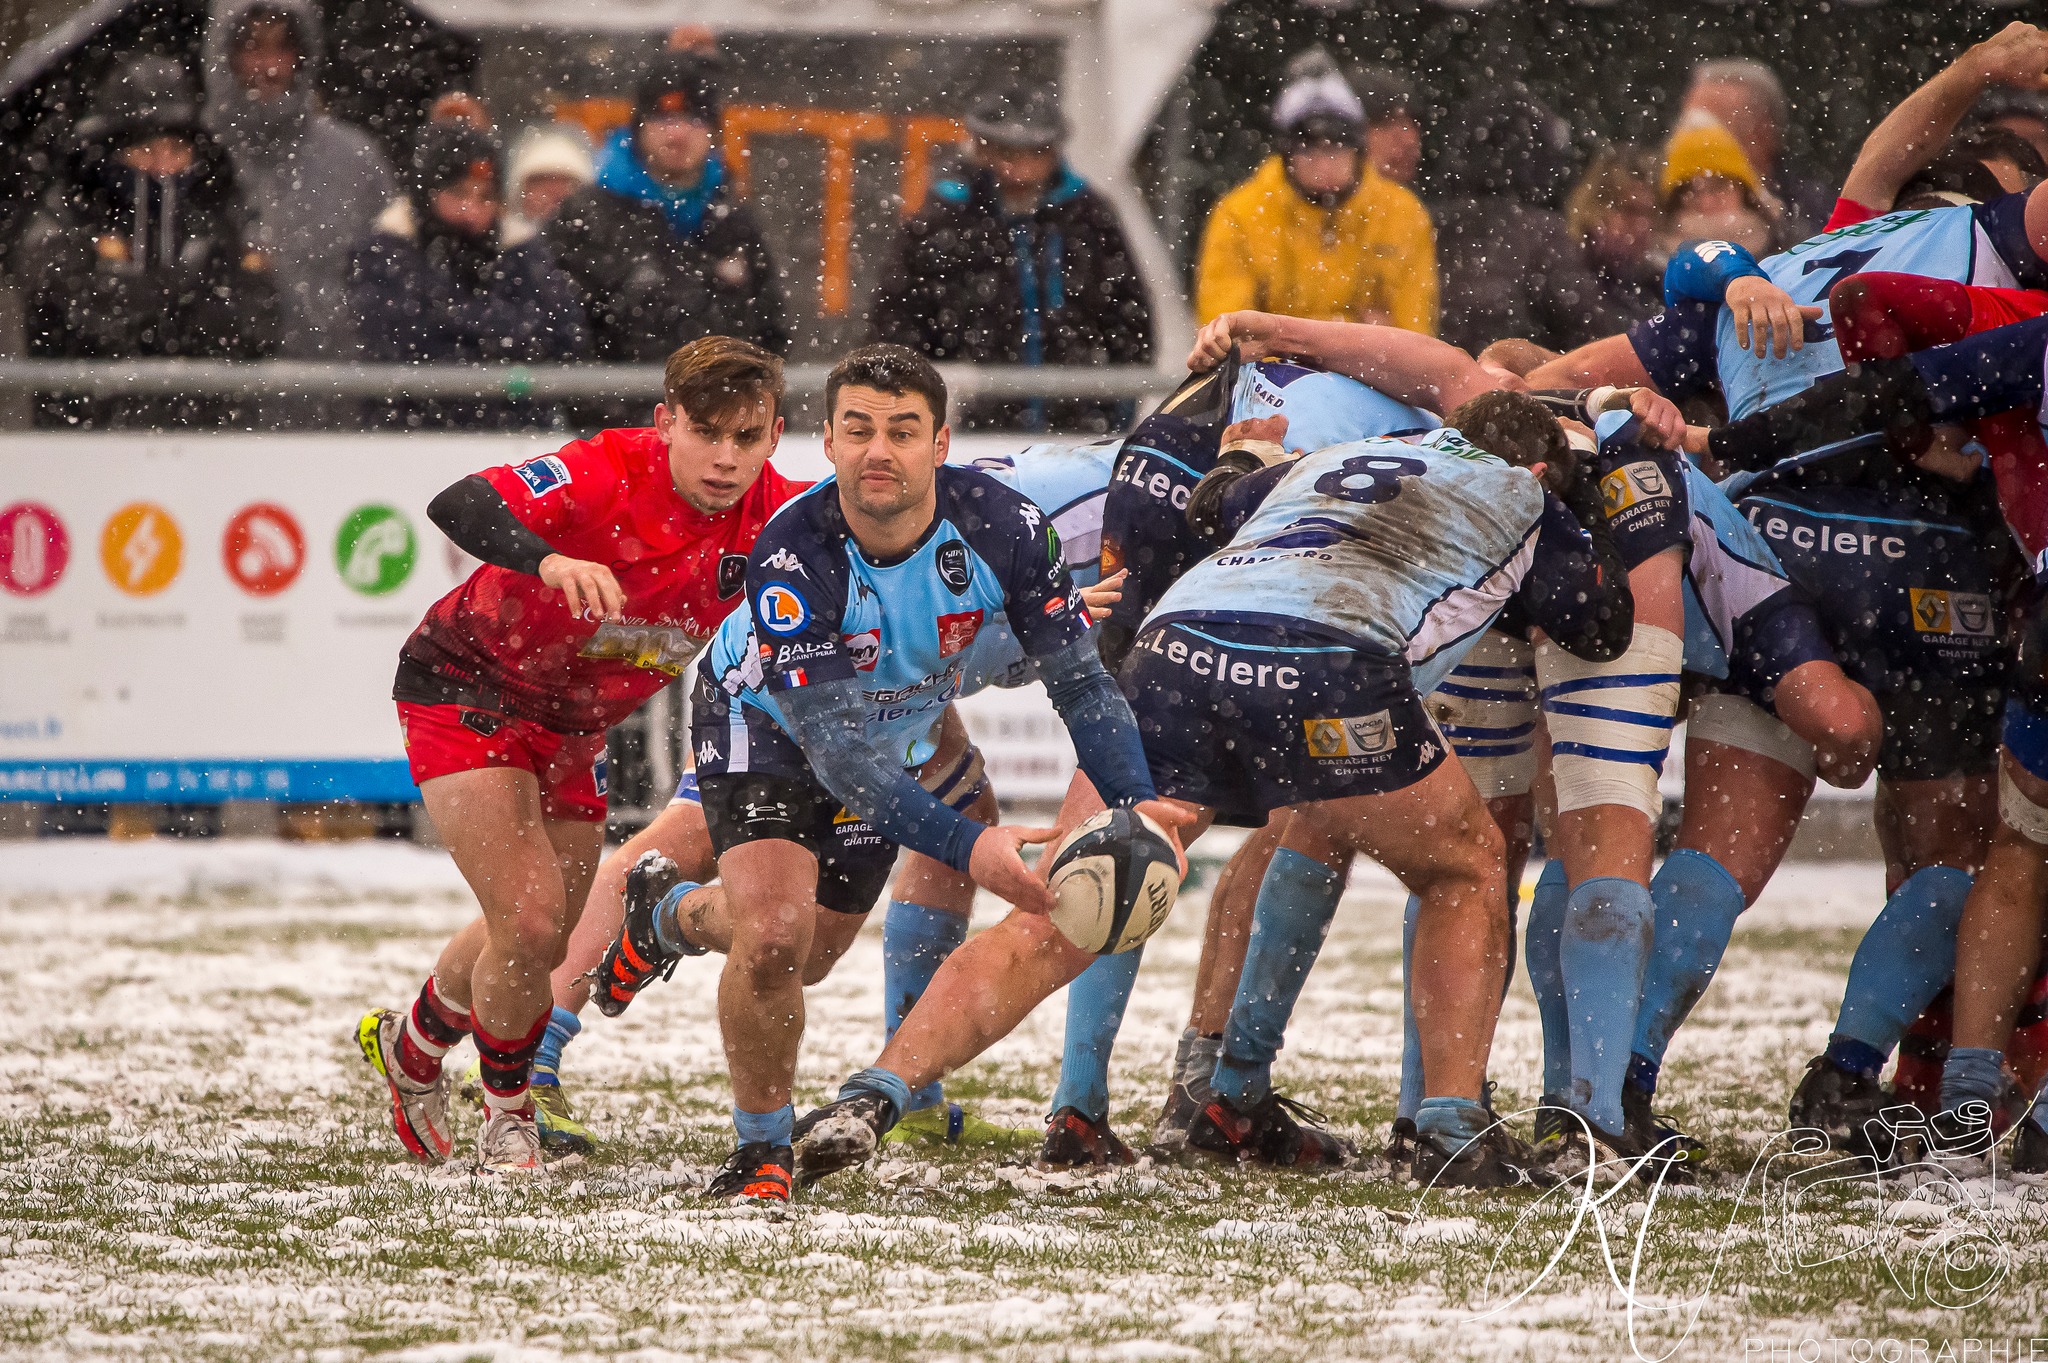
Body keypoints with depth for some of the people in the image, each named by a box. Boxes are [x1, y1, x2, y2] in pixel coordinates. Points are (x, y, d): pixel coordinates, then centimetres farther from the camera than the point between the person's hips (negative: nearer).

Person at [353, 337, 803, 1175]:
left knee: (550, 937, 16)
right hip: (467, 685, -6)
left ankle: (410, 1045, 47)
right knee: (530, 918, -16)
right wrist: (550, 560, -65)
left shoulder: (773, 518, -18)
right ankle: (506, 1114, 11)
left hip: (572, 722, 6)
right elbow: (457, 507, -46)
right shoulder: (610, 473, -33)